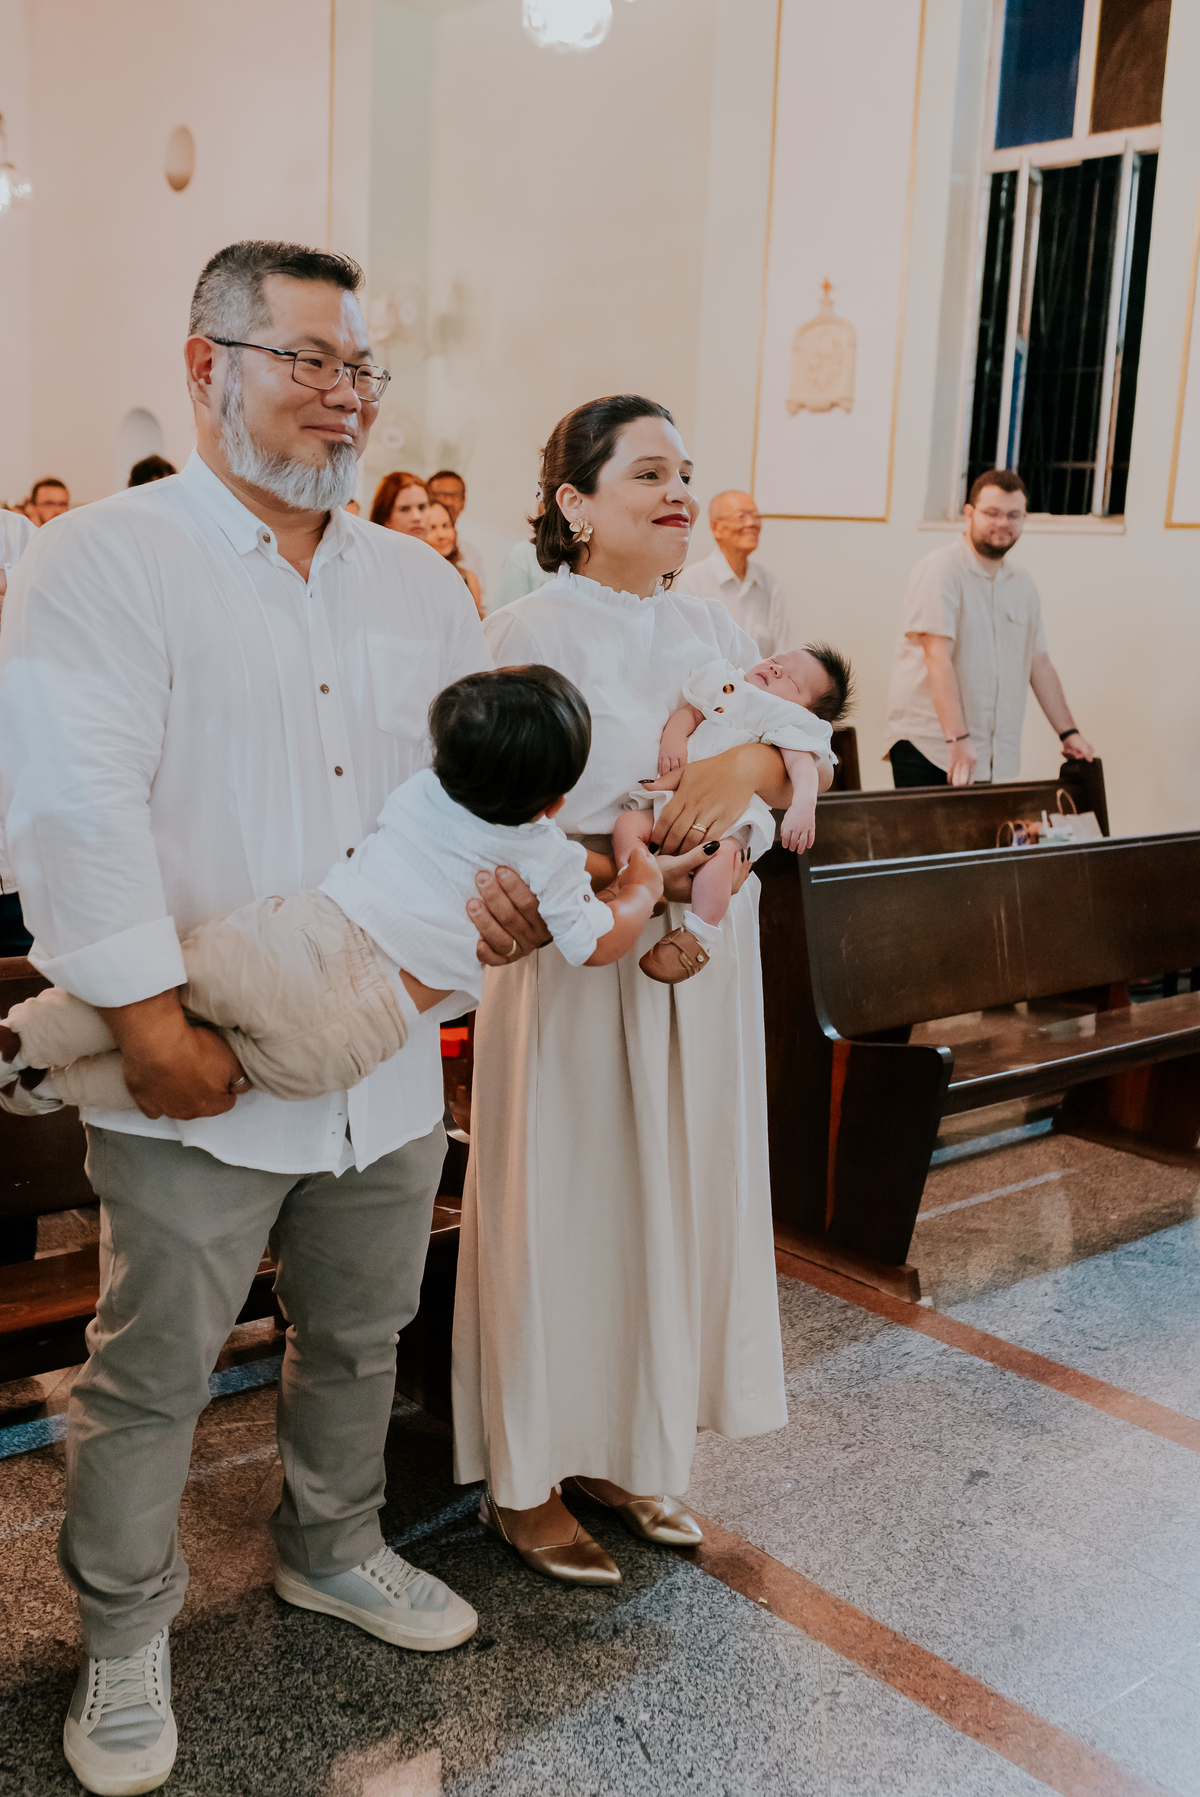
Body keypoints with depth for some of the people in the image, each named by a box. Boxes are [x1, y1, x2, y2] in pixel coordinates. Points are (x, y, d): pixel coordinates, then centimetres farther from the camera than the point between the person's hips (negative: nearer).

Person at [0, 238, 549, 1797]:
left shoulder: (415, 579, 11)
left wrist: (514, 878, -5)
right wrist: (152, 1018, -21)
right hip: (200, 1071, -5)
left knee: (359, 1336, 21)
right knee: (153, 1371, 7)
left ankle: (332, 1548, 45)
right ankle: (126, 1637, 30)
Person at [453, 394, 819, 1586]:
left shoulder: (714, 633, 11)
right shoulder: (528, 635, -8)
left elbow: (797, 776, 5)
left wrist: (751, 763, -18)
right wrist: (626, 877, -28)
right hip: (573, 965, -6)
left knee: (674, 1201, 13)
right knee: (562, 1205, 3)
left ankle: (630, 1453, 31)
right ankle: (524, 1480, 22)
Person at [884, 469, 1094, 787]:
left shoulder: (1022, 585, 17)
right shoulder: (939, 571, -7)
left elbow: (1039, 663, 22)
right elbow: (938, 657, -18)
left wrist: (1068, 732, 18)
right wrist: (957, 740, -26)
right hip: (928, 747, -6)